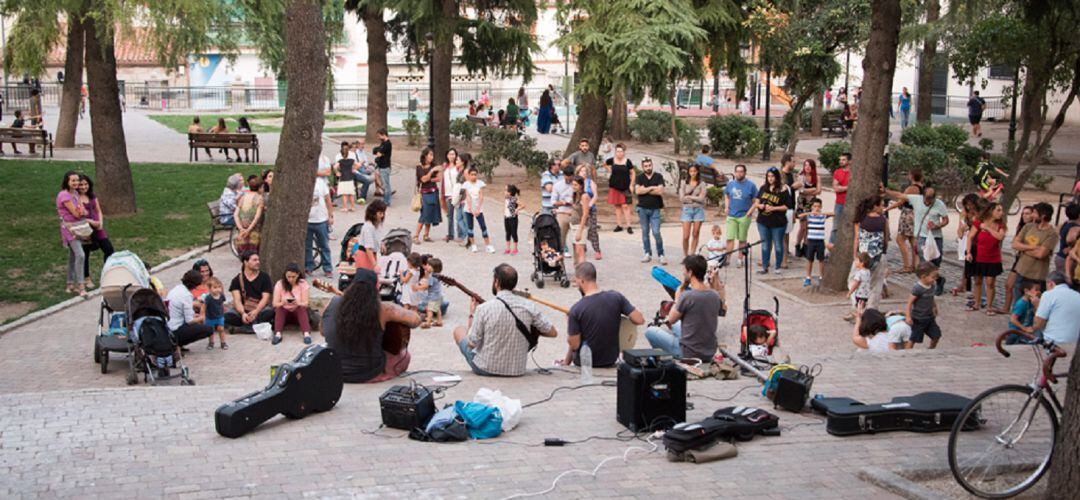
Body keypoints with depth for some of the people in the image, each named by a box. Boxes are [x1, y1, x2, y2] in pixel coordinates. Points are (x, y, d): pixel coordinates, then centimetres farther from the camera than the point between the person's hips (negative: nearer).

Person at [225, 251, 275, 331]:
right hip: (243, 310, 0)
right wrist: (243, 313, -25)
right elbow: (237, 300, -5)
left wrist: (255, 312, -21)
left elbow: (265, 298, -3)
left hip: (259, 309, 0)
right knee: (227, 316, -30)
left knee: (270, 312, -35)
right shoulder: (237, 279, 6)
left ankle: (241, 328, -27)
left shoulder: (264, 277, 6)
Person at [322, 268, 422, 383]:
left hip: (333, 371, 4)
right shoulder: (382, 310, -20)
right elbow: (415, 320, -18)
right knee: (404, 355, 24)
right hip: (369, 375, -4)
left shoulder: (332, 304, -10)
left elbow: (322, 332, 7)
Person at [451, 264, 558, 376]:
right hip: (517, 371, 4)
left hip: (486, 370, -4)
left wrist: (472, 315, 2)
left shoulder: (483, 309, -21)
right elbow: (553, 332, -5)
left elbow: (472, 343, -11)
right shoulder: (528, 306, -12)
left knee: (459, 331, 22)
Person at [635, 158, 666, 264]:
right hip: (643, 208, 2)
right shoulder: (640, 178, 5)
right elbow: (637, 191, -11)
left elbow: (660, 191, -13)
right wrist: (651, 188, -11)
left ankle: (661, 254, 2)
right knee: (645, 232, 7)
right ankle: (648, 253, 16)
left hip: (655, 209, -2)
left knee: (656, 232, -8)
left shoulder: (658, 177, 0)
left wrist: (645, 189, -9)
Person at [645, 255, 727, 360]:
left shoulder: (687, 296, -23)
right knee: (676, 325, 32)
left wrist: (677, 299, 5)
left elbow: (670, 320, -8)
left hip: (689, 354, -7)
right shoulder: (716, 295, -4)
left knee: (650, 331, 13)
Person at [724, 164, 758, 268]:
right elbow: (726, 196, 19)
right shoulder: (730, 184, 5)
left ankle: (740, 259, 19)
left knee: (742, 239, 8)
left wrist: (750, 211, -11)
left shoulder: (751, 185, -4)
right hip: (731, 216, 2)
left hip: (744, 216, -2)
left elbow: (756, 201, 0)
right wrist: (726, 207, 5)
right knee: (730, 238, -5)